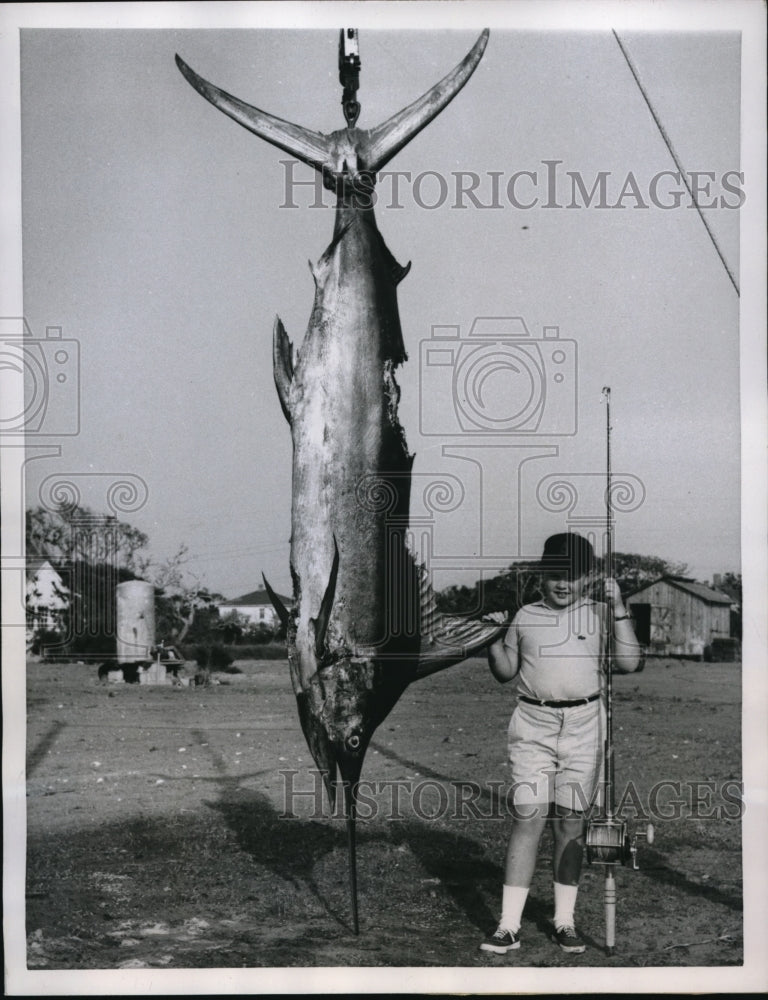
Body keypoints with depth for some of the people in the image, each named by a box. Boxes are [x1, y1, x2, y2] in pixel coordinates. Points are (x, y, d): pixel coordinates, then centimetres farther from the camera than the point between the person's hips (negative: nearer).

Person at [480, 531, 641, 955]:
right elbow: (506, 671, 13)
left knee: (570, 820, 4)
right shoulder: (524, 616, 7)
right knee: (528, 817, -7)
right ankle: (509, 926, -5)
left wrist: (618, 609, -9)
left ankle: (564, 921, 15)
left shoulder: (598, 614, 5)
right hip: (533, 722, 0)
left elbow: (629, 662, -4)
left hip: (583, 723, 0)